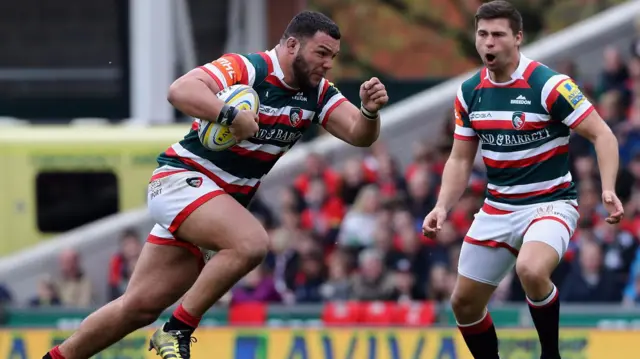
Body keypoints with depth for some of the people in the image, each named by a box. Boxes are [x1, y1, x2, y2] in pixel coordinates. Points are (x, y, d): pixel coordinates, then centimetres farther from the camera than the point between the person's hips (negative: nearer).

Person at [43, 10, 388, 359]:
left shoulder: (318, 93, 4)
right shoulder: (246, 69, -18)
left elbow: (359, 134, -3)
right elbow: (181, 89, -31)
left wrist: (369, 111, -24)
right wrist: (232, 115, -44)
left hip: (221, 202, 8)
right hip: (181, 179, -8)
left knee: (141, 307, 5)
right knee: (251, 242, -32)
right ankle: (178, 330, -20)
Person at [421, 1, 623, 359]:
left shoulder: (548, 85, -16)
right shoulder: (470, 92, 2)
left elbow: (603, 135, -15)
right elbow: (460, 160, 10)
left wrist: (608, 189, -30)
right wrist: (442, 208, -5)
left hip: (550, 204, -6)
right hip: (498, 209, 6)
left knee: (531, 271, -35)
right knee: (464, 303, 7)